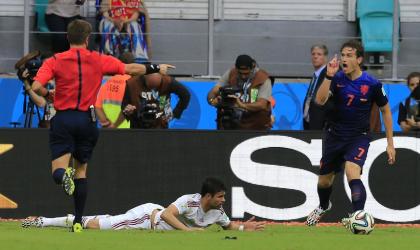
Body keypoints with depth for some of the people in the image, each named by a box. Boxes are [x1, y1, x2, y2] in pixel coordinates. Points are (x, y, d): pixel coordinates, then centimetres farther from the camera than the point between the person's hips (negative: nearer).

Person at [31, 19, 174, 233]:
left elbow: (36, 87, -15)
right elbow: (132, 69, 10)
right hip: (87, 120, 2)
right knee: (81, 170, 16)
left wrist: (47, 95, 7)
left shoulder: (54, 61, -2)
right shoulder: (99, 61, 1)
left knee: (57, 171, -1)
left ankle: (64, 175, -39)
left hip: (63, 118, -2)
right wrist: (156, 69, 26)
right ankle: (78, 221, 11)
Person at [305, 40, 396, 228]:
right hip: (335, 134, 3)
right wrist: (329, 76, -33)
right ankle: (323, 207, 49)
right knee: (324, 181, 16)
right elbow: (320, 100, -22)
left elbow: (385, 110, 1)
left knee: (352, 173, -31)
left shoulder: (372, 84, -12)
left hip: (358, 137, -3)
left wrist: (390, 143, 1)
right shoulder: (337, 78, -8)